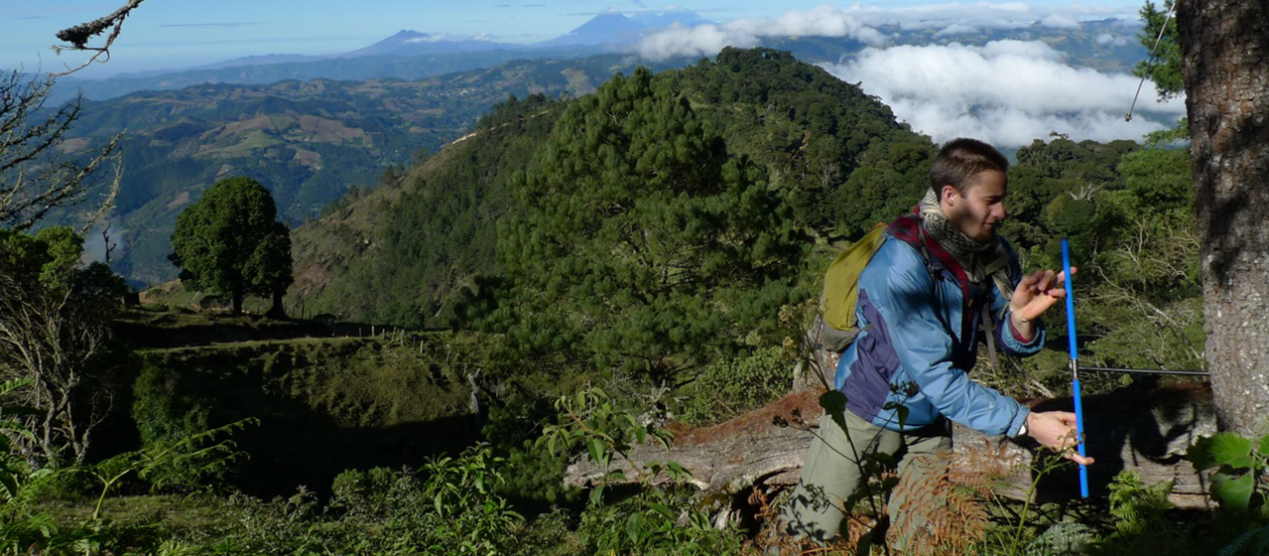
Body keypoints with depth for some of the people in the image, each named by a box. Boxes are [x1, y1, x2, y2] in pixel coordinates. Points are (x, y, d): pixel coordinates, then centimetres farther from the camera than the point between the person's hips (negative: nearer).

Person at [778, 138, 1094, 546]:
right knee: (812, 532, 3)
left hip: (929, 420, 6)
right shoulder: (900, 263, -30)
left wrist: (1022, 316, -32)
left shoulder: (994, 254, -10)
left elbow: (1011, 343, -8)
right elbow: (935, 375, -33)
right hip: (867, 410, -5)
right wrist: (1026, 423, -37)